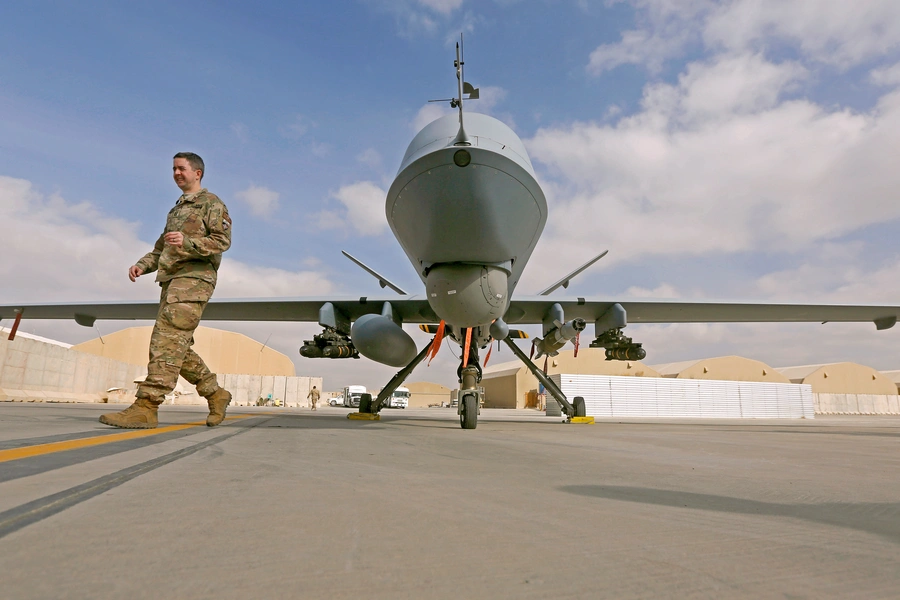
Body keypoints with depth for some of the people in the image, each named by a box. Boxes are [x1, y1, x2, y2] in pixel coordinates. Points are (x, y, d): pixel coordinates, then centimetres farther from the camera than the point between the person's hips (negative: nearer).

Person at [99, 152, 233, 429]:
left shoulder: (212, 203, 4)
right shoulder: (176, 209, 29)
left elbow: (222, 241, -10)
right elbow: (161, 248, 28)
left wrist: (187, 242, -25)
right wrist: (142, 264, 9)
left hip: (193, 279, -9)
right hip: (171, 281, 9)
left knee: (167, 341, -18)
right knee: (177, 347, 5)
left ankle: (146, 408, -21)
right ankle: (216, 394, 14)